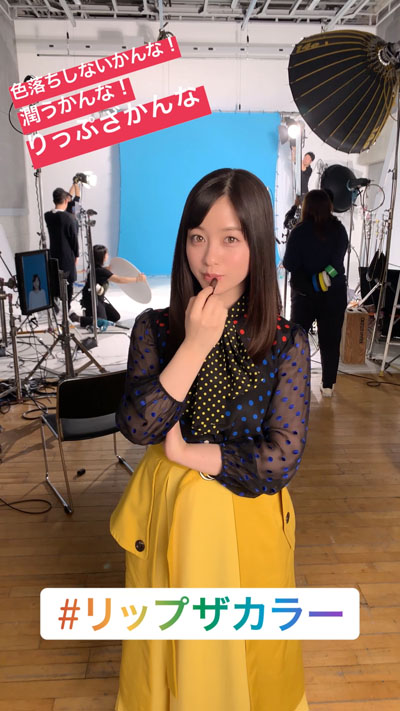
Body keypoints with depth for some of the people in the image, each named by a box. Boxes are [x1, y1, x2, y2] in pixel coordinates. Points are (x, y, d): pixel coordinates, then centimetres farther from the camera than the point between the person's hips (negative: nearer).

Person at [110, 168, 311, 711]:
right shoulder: (154, 328, -9)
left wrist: (184, 452, -15)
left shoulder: (286, 342, -13)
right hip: (168, 513, 1)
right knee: (171, 640, 23)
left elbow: (282, 457, -16)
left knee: (244, 647, 22)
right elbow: (137, 427, -18)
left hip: (248, 518, -1)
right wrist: (194, 345, -25)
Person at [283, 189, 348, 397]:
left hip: (305, 294, -2)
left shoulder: (300, 231, -10)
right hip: (334, 294, 2)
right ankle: (328, 385, 15)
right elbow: (337, 263, -5)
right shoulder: (340, 230, -2)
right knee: (330, 340, 9)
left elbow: (289, 265, -9)